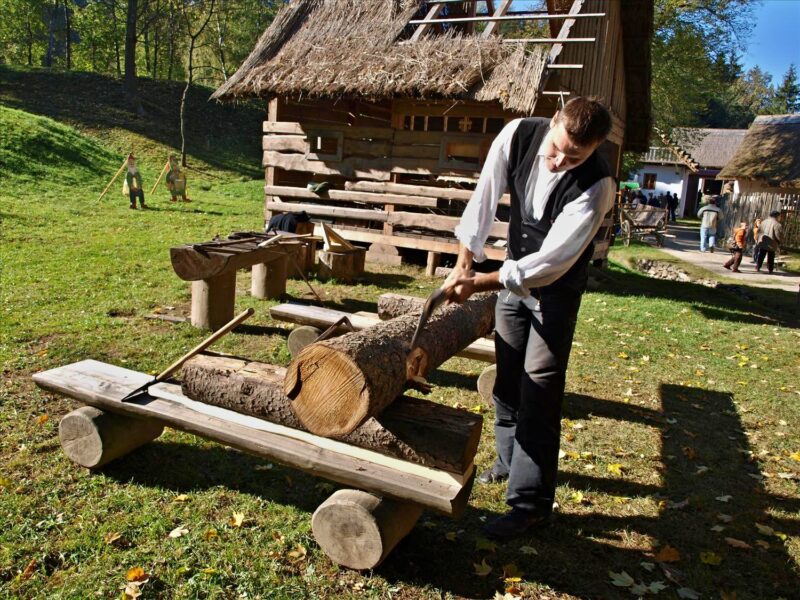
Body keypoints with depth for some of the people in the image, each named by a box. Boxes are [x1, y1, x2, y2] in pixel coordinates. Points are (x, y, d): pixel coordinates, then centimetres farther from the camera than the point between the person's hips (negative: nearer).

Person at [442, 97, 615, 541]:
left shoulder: (596, 185, -30)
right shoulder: (518, 135, -18)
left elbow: (551, 262, -30)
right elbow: (484, 198, -11)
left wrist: (479, 284, -30)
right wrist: (463, 265, -15)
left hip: (557, 287, -5)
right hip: (514, 272, 5)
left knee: (539, 388, -8)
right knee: (508, 374, 16)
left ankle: (530, 503, 4)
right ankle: (509, 459, 39)